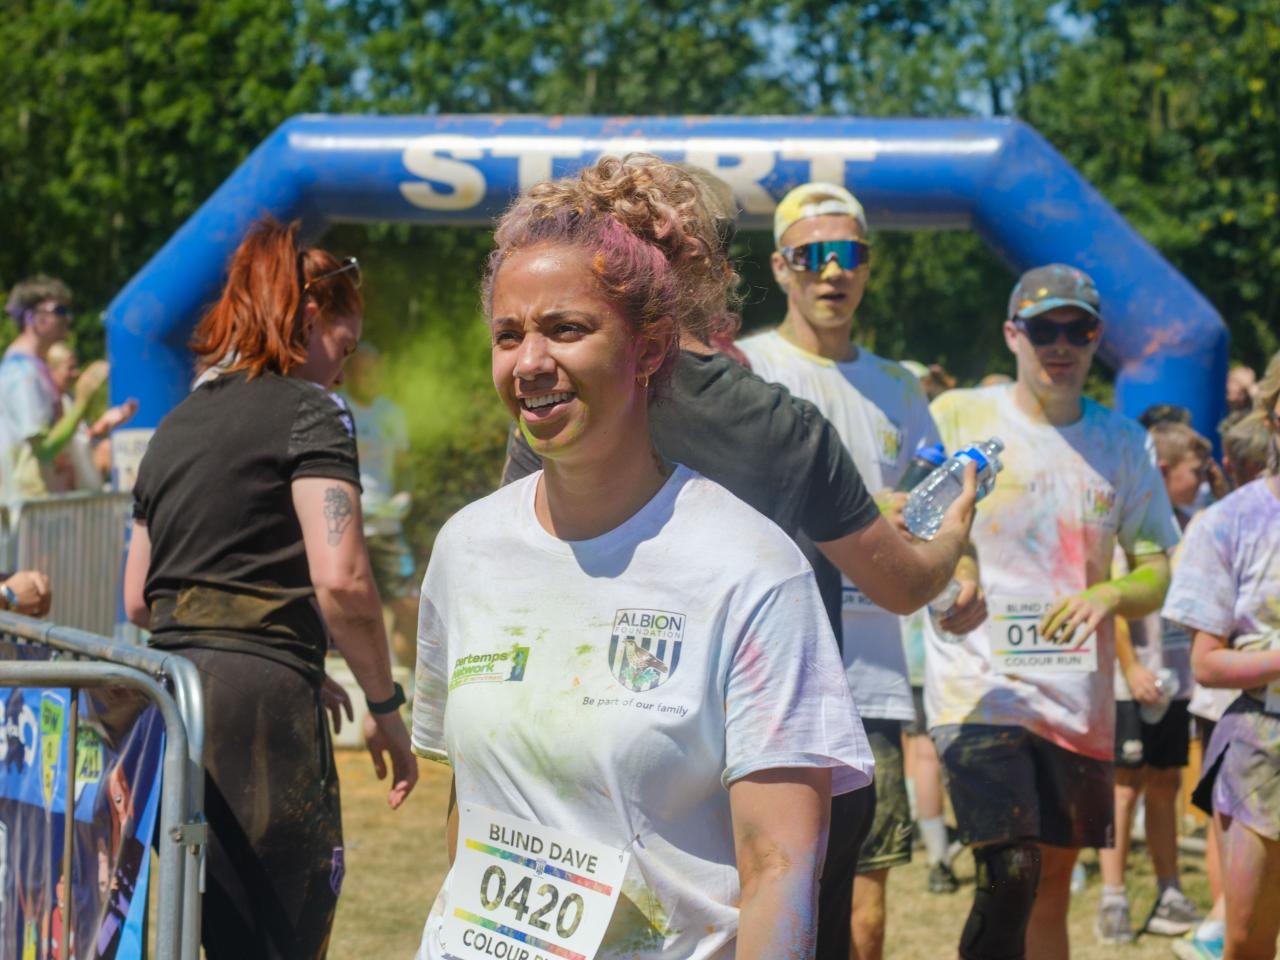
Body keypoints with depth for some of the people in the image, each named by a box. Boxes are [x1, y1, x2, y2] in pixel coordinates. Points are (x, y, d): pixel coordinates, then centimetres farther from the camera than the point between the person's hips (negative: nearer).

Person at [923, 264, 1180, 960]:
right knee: (1010, 874, -20)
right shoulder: (958, 418, 0)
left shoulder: (1122, 443, 9)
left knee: (1054, 882, 11)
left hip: (1078, 698, 4)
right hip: (979, 687, -4)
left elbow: (1160, 573, 9)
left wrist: (1110, 595, -13)